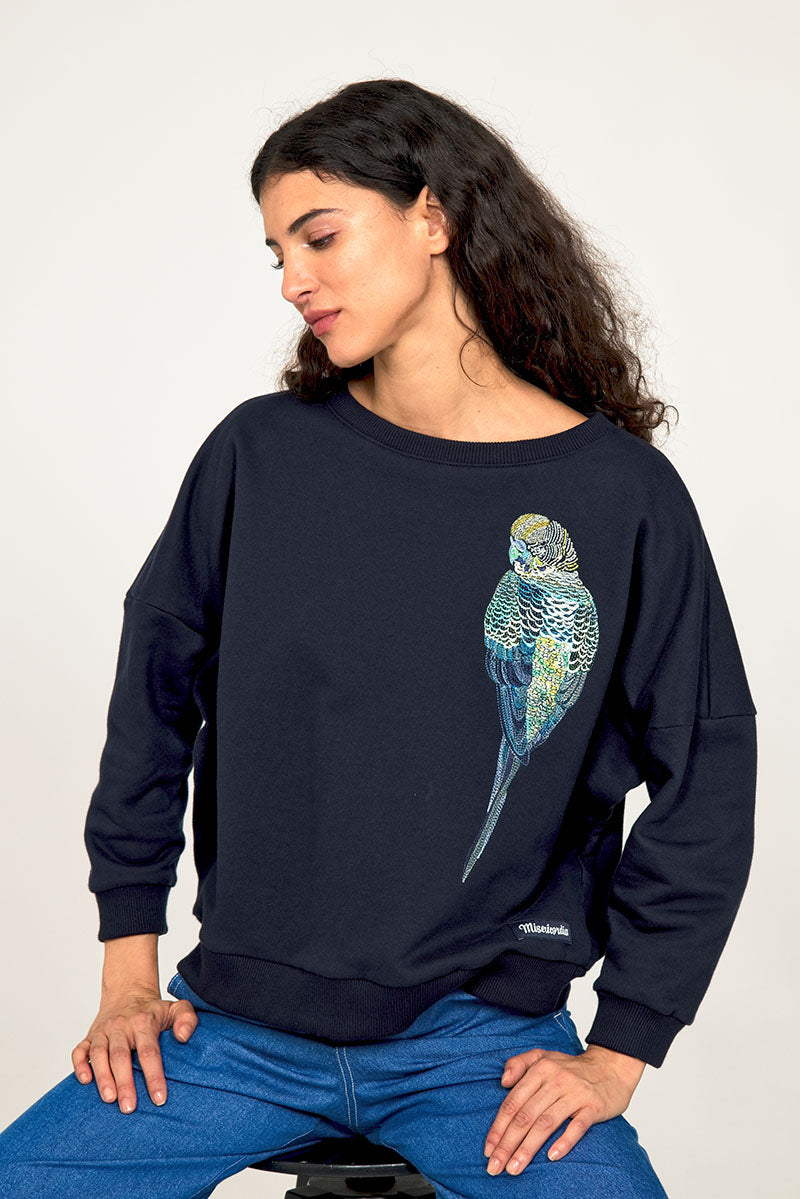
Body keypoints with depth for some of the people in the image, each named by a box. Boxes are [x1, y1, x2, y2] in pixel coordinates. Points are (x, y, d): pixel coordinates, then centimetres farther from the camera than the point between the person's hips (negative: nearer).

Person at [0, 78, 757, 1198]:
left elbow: (707, 775, -1)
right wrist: (129, 966, 6)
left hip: (485, 1037, -1)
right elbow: (157, 694, 8)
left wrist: (619, 1052, -4)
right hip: (239, 1021, 2)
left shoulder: (621, 494, -6)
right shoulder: (259, 454, -1)